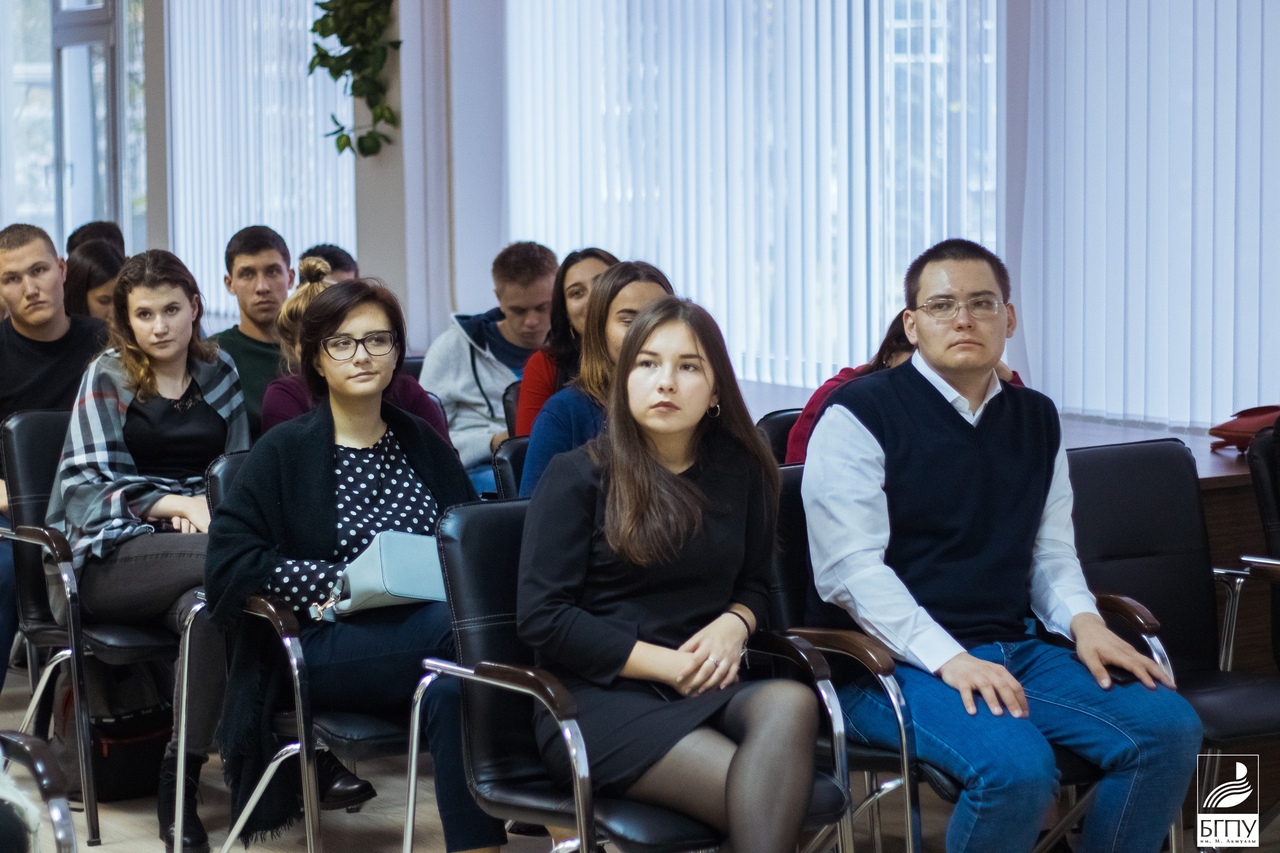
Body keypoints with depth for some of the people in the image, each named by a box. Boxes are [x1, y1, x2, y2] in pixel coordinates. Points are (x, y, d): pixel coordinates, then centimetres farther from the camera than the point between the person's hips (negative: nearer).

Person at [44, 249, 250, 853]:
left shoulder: (219, 373, 18)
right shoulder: (108, 378, 9)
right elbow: (86, 486, -1)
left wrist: (204, 508, -5)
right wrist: (173, 505, -16)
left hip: (191, 547, 3)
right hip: (114, 558, -3)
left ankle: (181, 783, -30)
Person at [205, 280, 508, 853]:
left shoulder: (423, 445, 20)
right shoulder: (285, 451, 7)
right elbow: (229, 559, -3)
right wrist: (340, 584, -12)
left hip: (430, 623, 4)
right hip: (327, 645, -3)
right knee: (462, 629, -34)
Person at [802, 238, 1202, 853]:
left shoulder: (1037, 420, 16)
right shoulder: (860, 415, -5)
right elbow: (849, 567, -13)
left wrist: (1083, 620, -3)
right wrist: (948, 659, -23)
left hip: (1015, 652, 6)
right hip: (896, 663, -6)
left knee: (1169, 727, -16)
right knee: (1016, 768, -33)